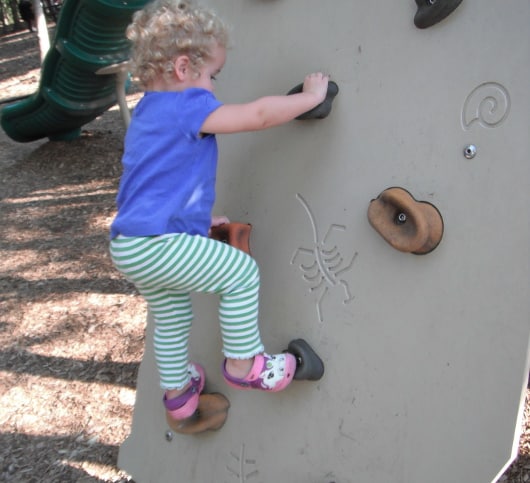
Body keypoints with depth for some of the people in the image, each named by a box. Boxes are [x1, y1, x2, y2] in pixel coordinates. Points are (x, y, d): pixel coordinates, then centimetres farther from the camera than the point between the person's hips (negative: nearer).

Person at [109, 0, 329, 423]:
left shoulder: (149, 111, 18)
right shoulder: (188, 106, -14)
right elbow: (258, 115, -20)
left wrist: (200, 218, 30)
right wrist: (311, 96, -5)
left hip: (128, 246, 11)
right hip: (157, 244, -11)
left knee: (172, 318, 26)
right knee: (240, 271, -4)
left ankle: (177, 392, 44)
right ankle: (242, 364, 8)